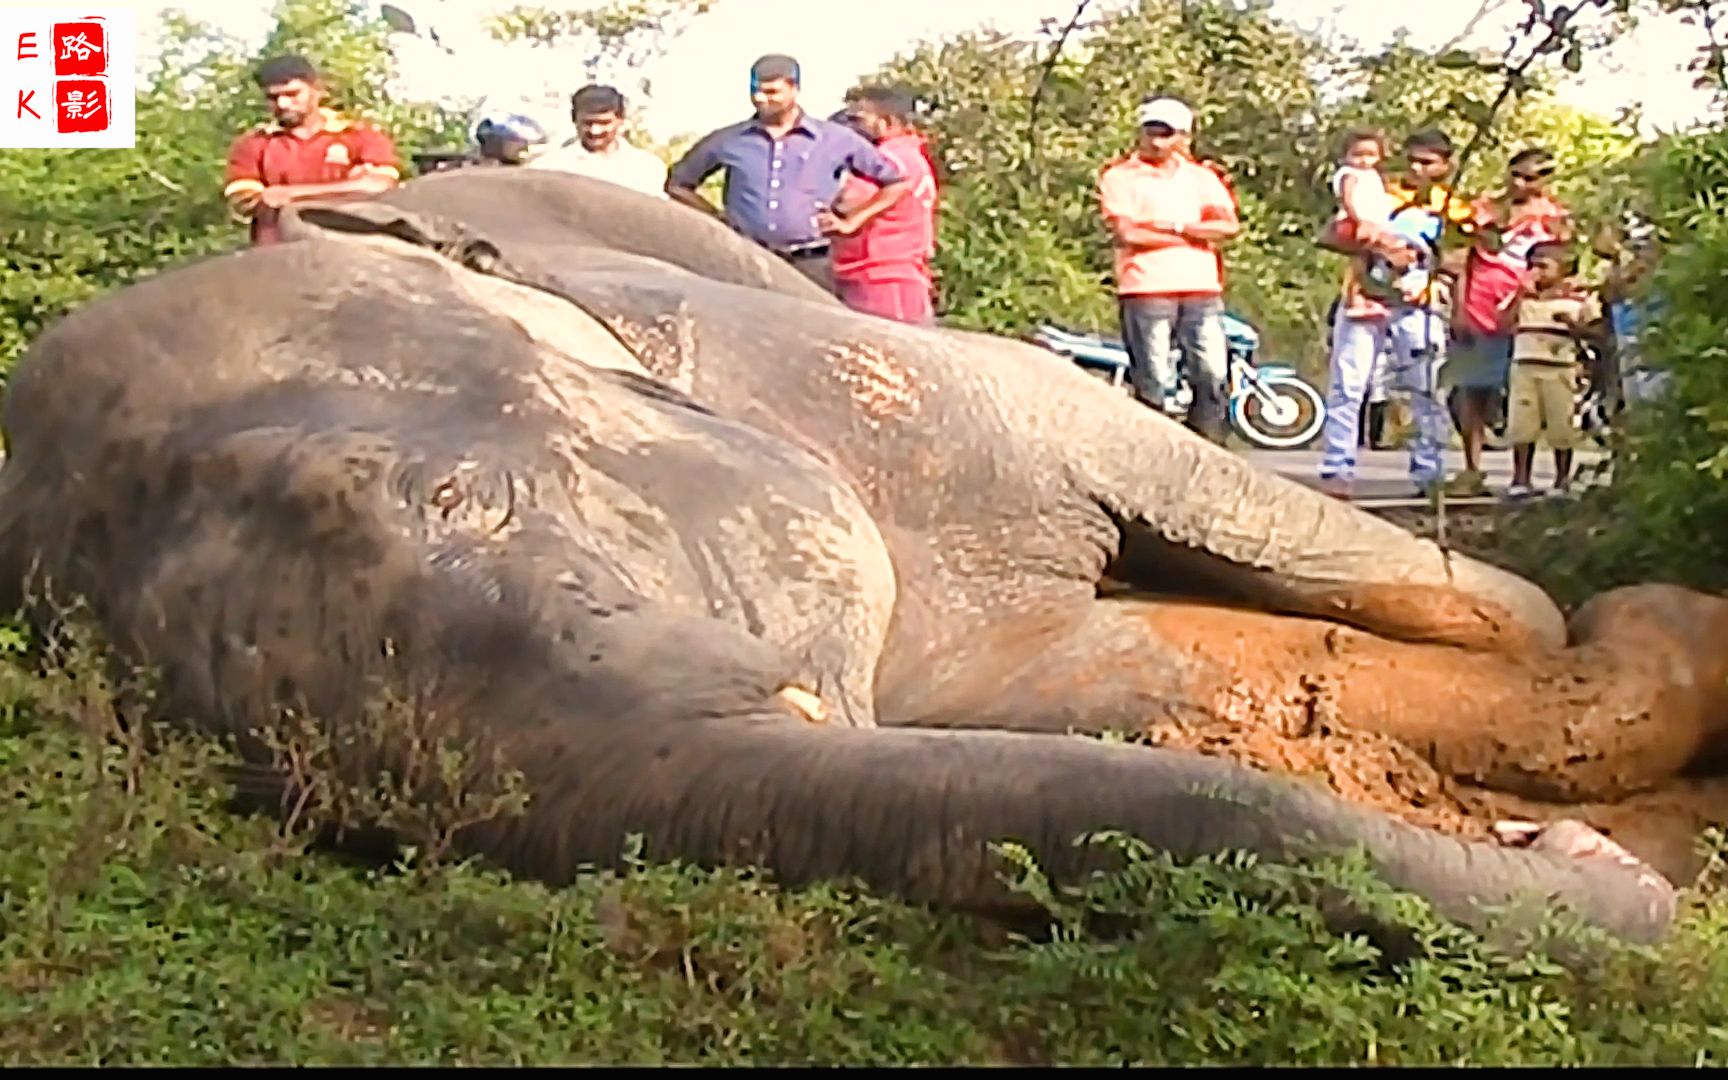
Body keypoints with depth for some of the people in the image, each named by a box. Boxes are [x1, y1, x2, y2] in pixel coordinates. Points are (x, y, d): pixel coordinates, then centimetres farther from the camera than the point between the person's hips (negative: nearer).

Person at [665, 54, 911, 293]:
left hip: (809, 265, -1)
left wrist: (851, 222, 5)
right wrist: (715, 217, 10)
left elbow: (898, 182, 10)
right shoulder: (728, 142, 9)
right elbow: (677, 183, 22)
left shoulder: (836, 140, 6)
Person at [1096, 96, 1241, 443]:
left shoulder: (1201, 176, 18)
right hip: (1145, 288, -4)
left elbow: (1228, 225, 4)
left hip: (1201, 287, 4)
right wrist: (1195, 236, -2)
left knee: (1213, 375, -2)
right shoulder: (1119, 176, 7)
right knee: (1153, 382, -6)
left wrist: (1175, 227, -8)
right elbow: (1125, 233, -8)